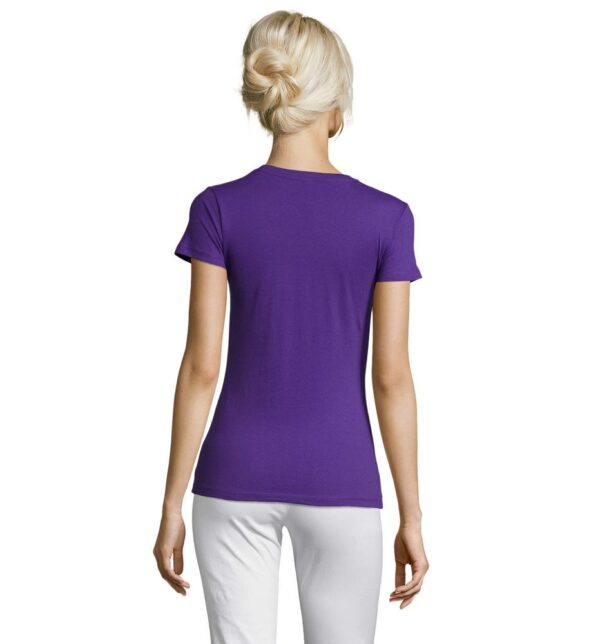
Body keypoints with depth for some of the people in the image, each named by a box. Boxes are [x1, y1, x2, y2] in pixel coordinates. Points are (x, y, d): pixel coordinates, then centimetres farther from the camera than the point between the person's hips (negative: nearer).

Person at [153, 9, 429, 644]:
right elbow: (392, 377, -7)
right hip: (339, 484, -1)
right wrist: (411, 517, 0)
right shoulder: (385, 217, -7)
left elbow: (201, 366, -7)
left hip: (236, 479, 1)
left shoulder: (219, 209, -6)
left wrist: (172, 504, 0)